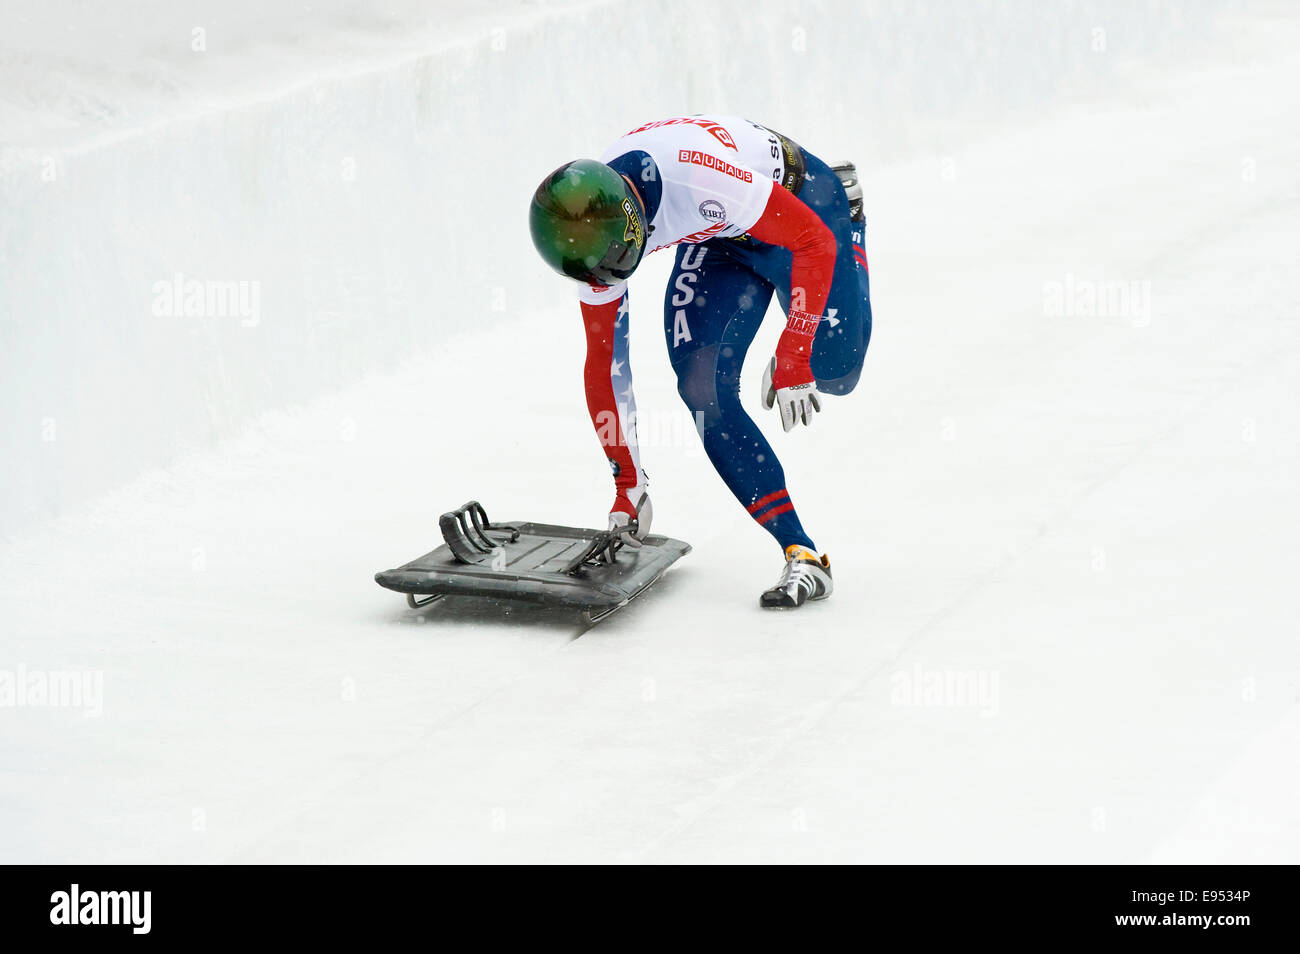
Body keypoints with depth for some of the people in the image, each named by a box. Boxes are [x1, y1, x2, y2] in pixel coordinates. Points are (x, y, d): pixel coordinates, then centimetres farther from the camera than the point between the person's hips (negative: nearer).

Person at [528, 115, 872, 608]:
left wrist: (792, 360, -34)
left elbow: (814, 241, -34)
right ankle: (801, 555, -12)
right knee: (702, 390, -14)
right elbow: (603, 364, -10)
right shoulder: (592, 228, -21)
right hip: (720, 241, 5)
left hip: (801, 203, -5)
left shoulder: (699, 181, -43)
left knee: (832, 370, -6)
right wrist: (628, 483, -5)